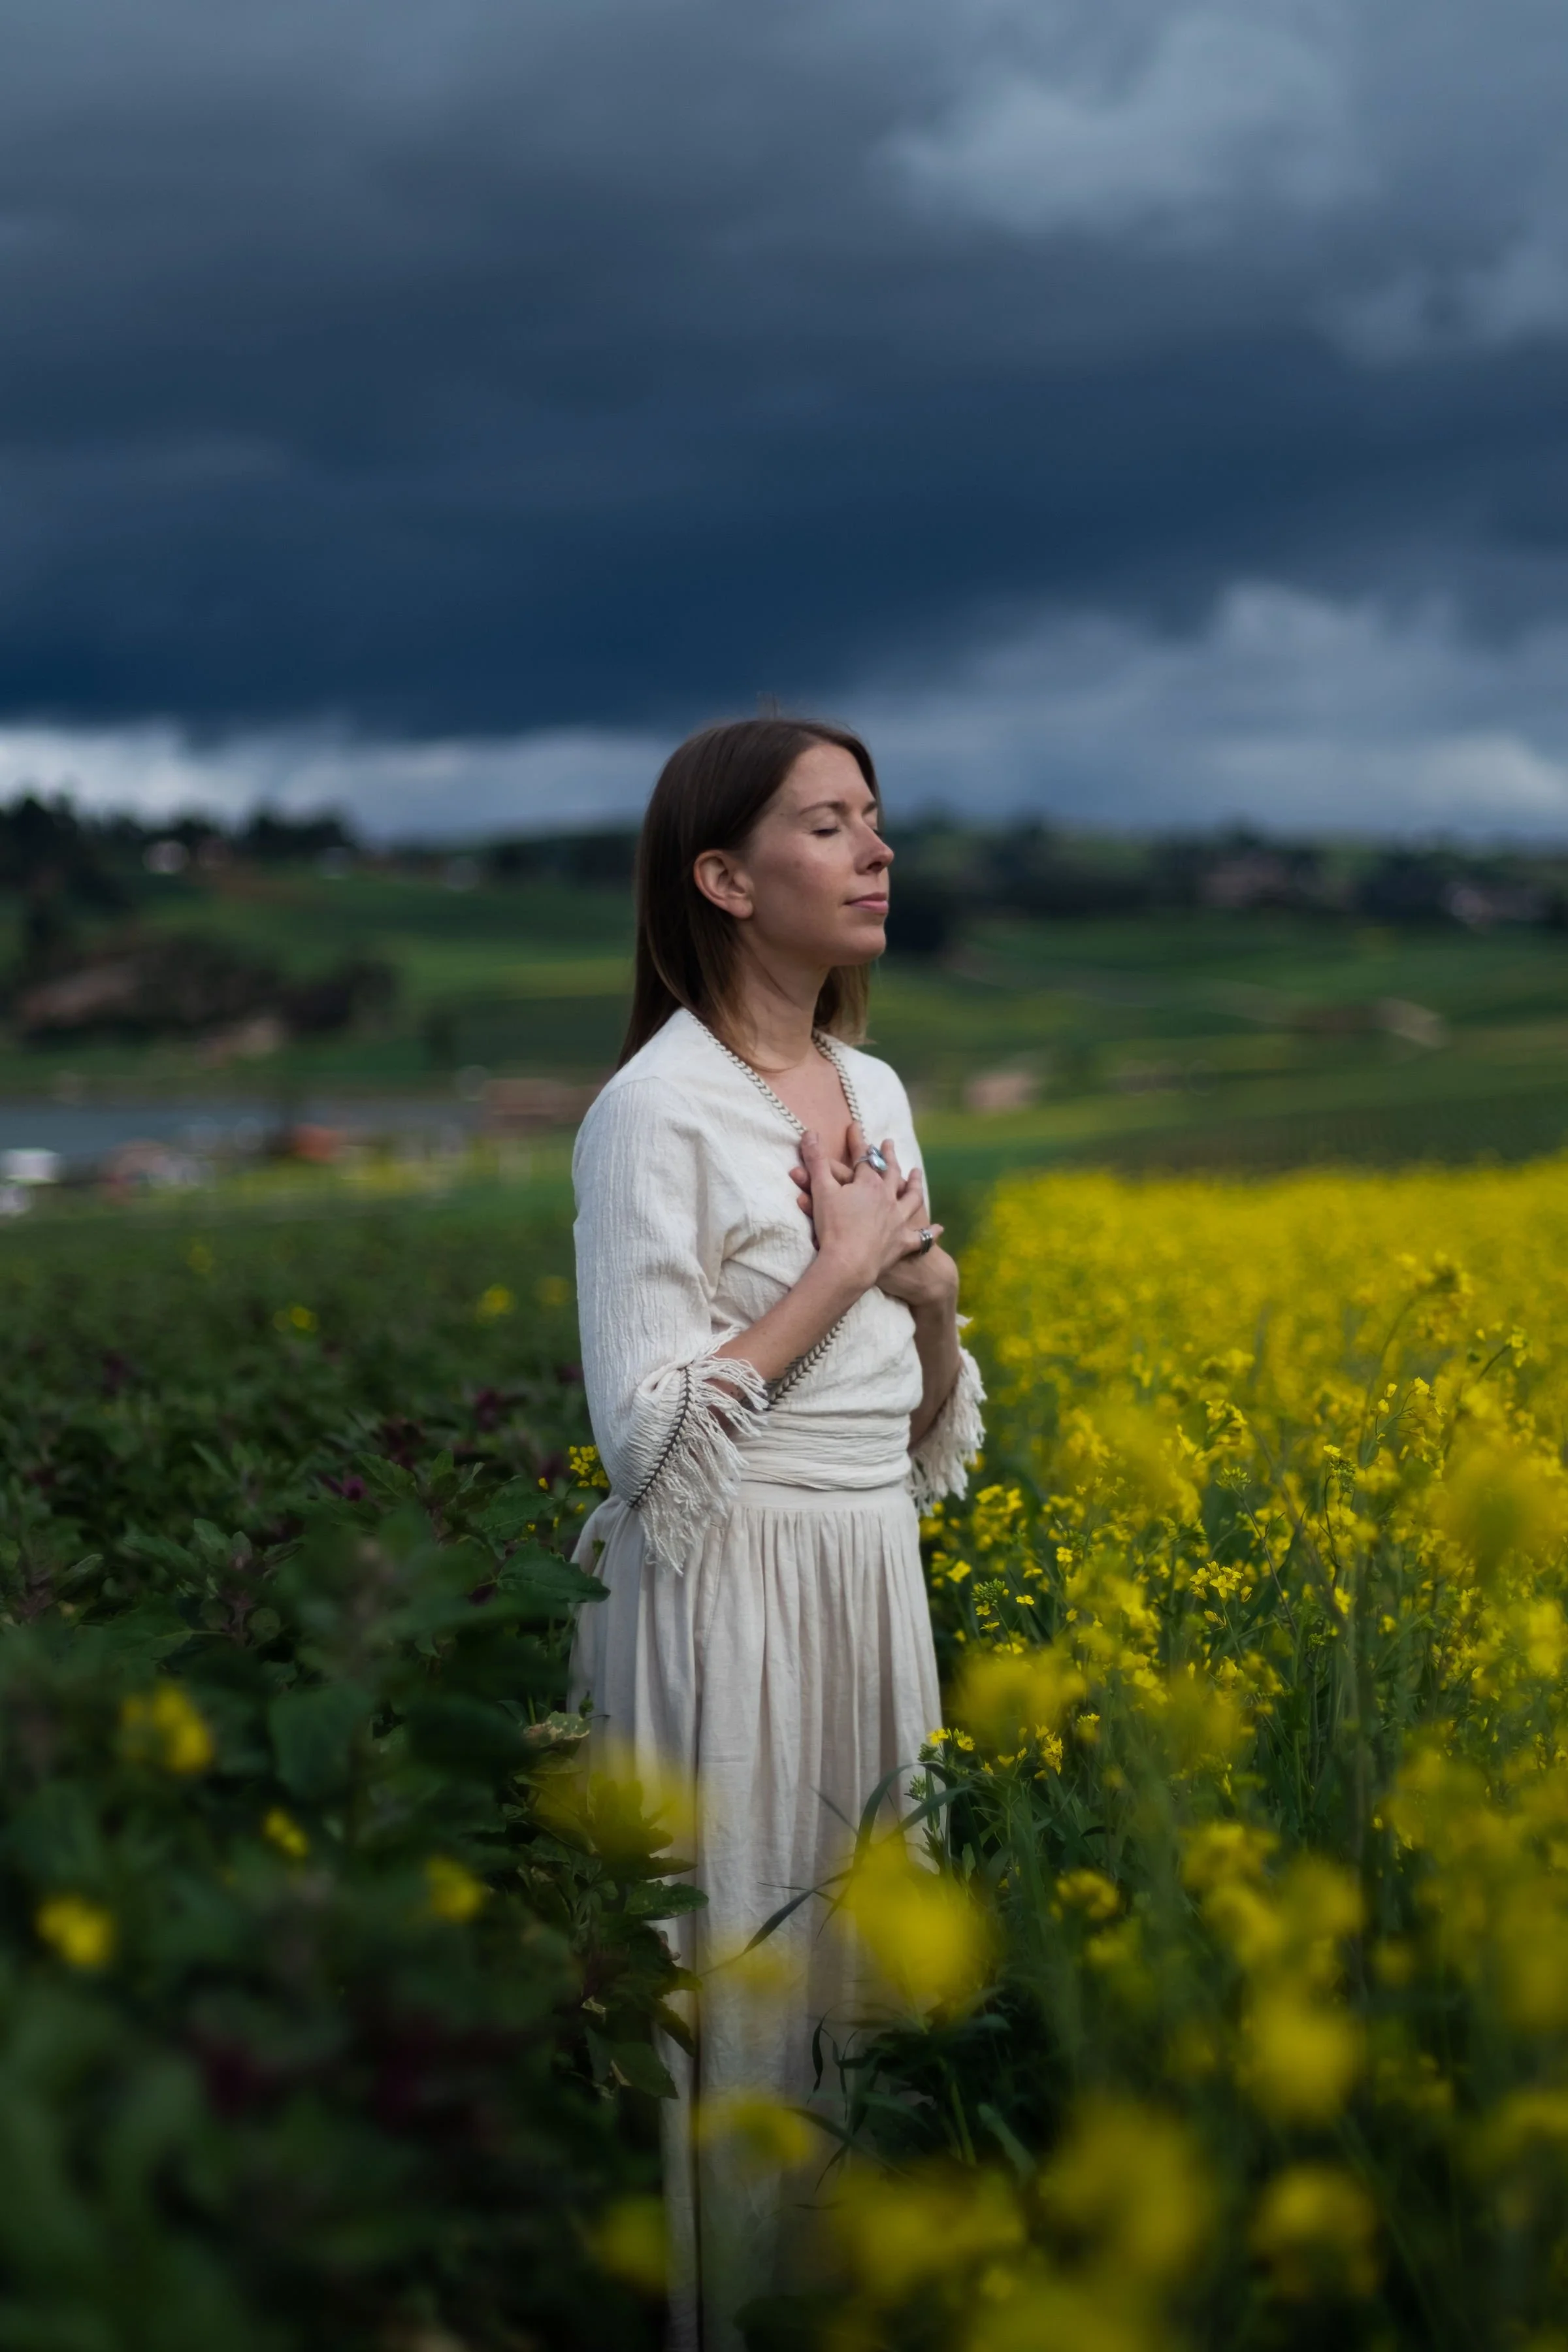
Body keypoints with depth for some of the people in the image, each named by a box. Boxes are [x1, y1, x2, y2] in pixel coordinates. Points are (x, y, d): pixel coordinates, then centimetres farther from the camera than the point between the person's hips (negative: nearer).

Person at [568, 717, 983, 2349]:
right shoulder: (660, 1111, -13)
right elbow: (651, 1436, -19)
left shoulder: (875, 1094, 10)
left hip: (875, 1591, 8)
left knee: (869, 1959, 13)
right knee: (744, 1969, -1)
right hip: (732, 1595, -7)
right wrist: (843, 1263, -15)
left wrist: (930, 1288, -5)